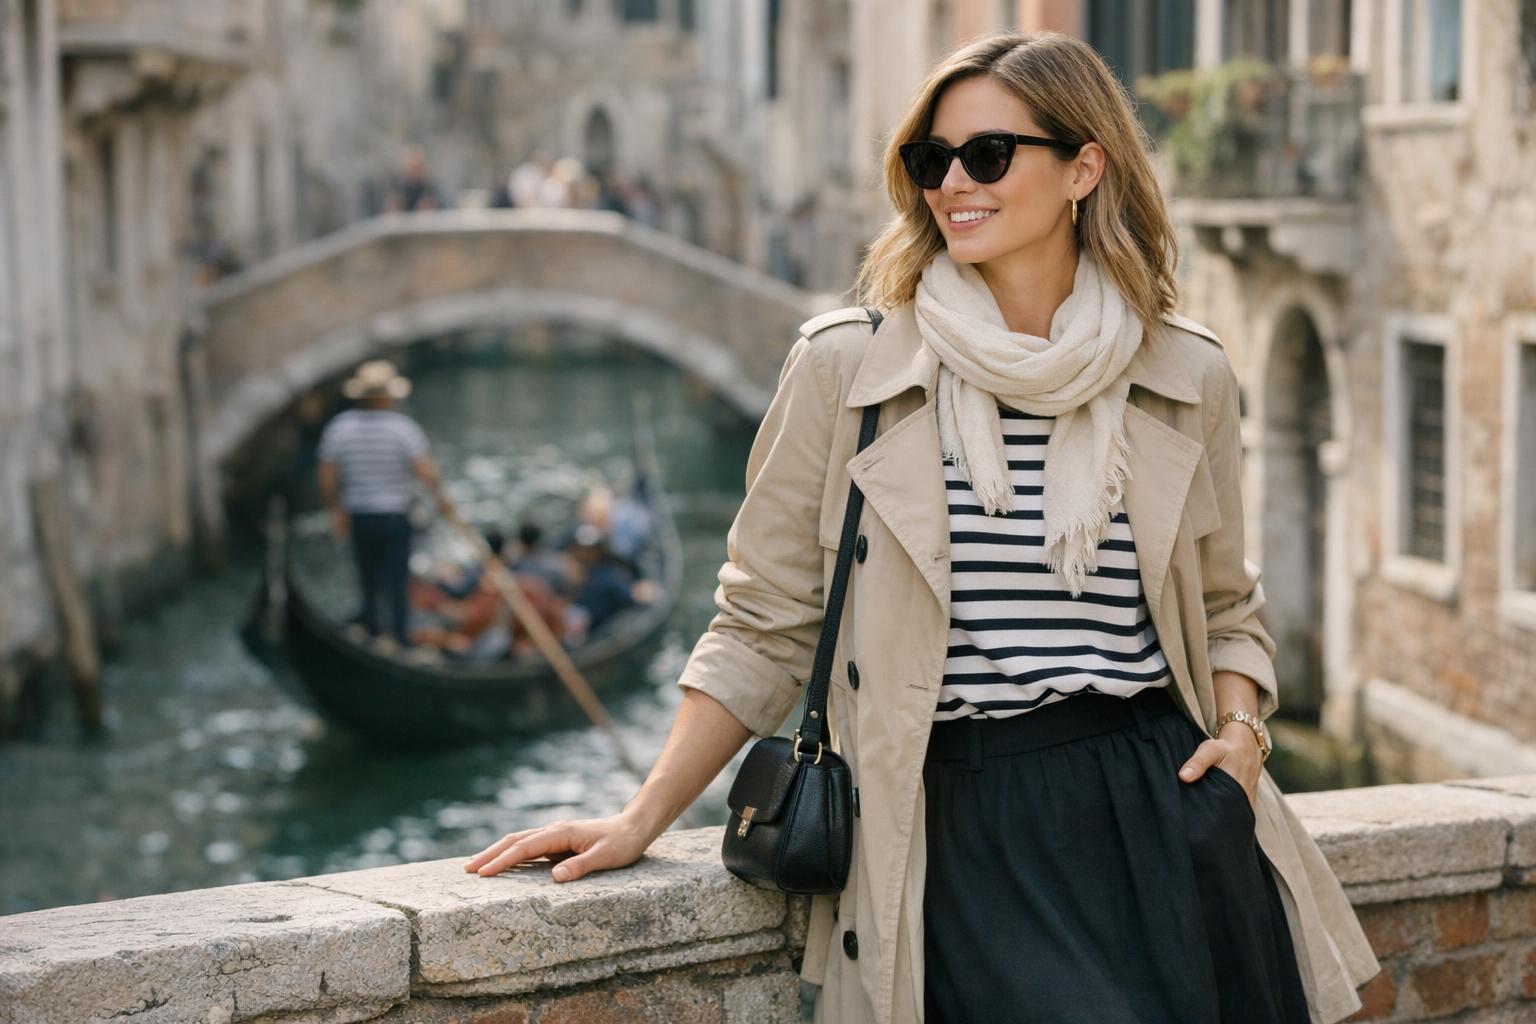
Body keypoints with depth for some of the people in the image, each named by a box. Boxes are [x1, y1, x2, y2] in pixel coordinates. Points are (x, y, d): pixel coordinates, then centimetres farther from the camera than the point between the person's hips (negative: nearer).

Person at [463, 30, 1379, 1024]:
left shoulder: (1187, 376, 8)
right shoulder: (849, 364, 1)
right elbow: (766, 625, 6)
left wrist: (1240, 729, 0)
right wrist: (641, 821, 3)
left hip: (1164, 819, 3)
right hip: (966, 826, -2)